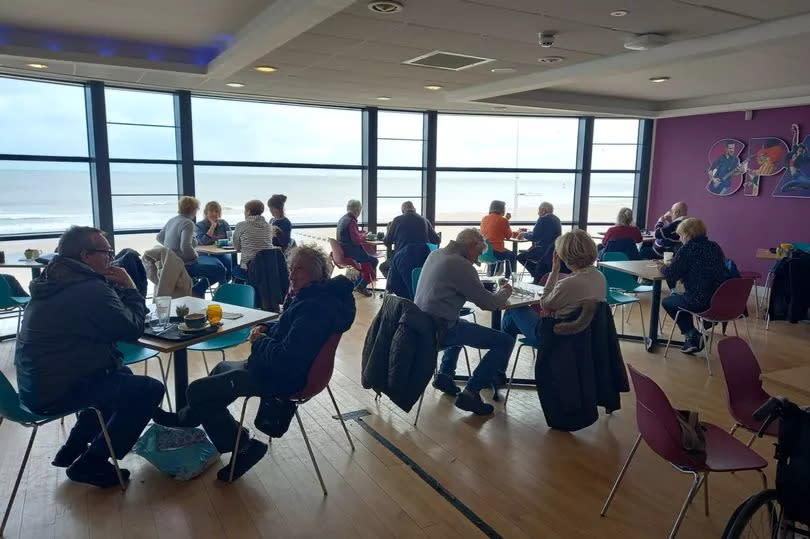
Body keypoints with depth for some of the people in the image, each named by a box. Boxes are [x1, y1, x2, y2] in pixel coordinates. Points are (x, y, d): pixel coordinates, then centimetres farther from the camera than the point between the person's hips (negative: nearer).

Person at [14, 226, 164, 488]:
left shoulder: (51, 281, 10)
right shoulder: (91, 289, -22)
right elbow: (132, 328, -14)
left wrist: (118, 289, 4)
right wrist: (130, 288, -3)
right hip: (58, 391, -10)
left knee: (121, 375, 27)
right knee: (150, 389, -7)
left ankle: (73, 449, 28)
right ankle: (90, 463, 3)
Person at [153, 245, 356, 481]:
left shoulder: (314, 307, -30)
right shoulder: (308, 296, 2)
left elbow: (285, 357, -33)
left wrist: (259, 342, -14)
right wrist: (266, 329, 1)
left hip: (282, 379, -11)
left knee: (198, 390, -5)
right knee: (223, 368, 31)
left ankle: (243, 447, 7)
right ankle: (185, 419, 48)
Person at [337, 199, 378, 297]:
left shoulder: (342, 219, 10)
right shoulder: (351, 221, -20)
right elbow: (356, 240, -23)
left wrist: (360, 233, 16)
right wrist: (363, 237, -3)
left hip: (342, 251, 10)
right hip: (350, 252, -10)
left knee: (367, 259, 23)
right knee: (373, 261, 0)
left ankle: (357, 285, 23)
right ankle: (361, 286, 7)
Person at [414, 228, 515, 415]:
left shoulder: (435, 254, 11)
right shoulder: (461, 265, -16)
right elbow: (488, 302, -13)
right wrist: (505, 292, 8)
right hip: (439, 330, -9)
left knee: (461, 324, 40)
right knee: (506, 341, -7)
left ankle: (444, 375, 36)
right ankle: (471, 392, -3)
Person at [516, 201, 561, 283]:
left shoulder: (543, 219, -14)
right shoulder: (556, 219, 14)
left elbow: (534, 237, -16)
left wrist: (524, 234, 2)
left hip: (546, 251, -10)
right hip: (555, 251, 10)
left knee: (520, 257, 3)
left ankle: (538, 279, 6)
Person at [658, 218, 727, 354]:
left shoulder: (687, 249, -12)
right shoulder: (715, 247, 11)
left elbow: (670, 275, -13)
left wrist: (664, 267, 10)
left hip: (700, 302, -7)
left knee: (667, 301, 19)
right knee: (681, 297, 32)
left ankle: (692, 334, 13)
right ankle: (694, 338, 28)